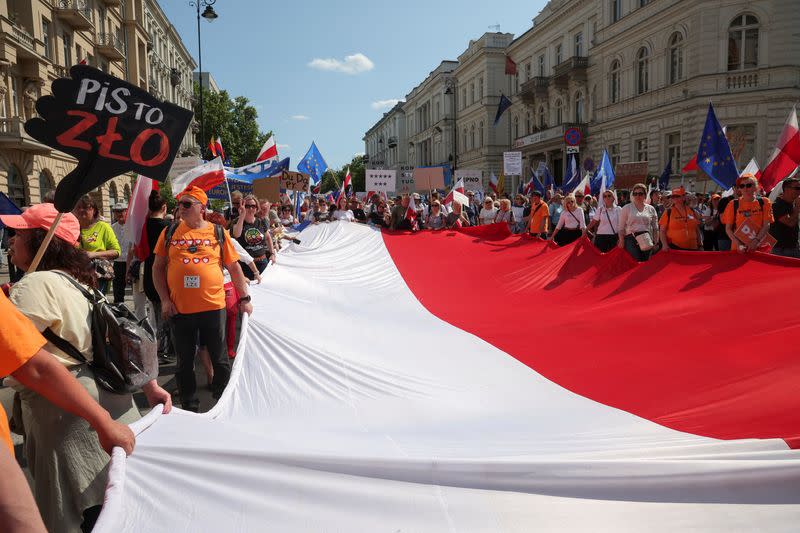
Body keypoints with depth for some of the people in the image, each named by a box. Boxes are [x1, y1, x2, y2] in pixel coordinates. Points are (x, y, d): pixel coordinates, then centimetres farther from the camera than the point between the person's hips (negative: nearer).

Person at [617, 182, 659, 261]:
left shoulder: (651, 209, 11)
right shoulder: (626, 208, 4)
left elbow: (655, 228, 15)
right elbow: (621, 227, 4)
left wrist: (655, 242, 8)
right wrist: (621, 240, -4)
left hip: (647, 240, 3)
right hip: (631, 239, -3)